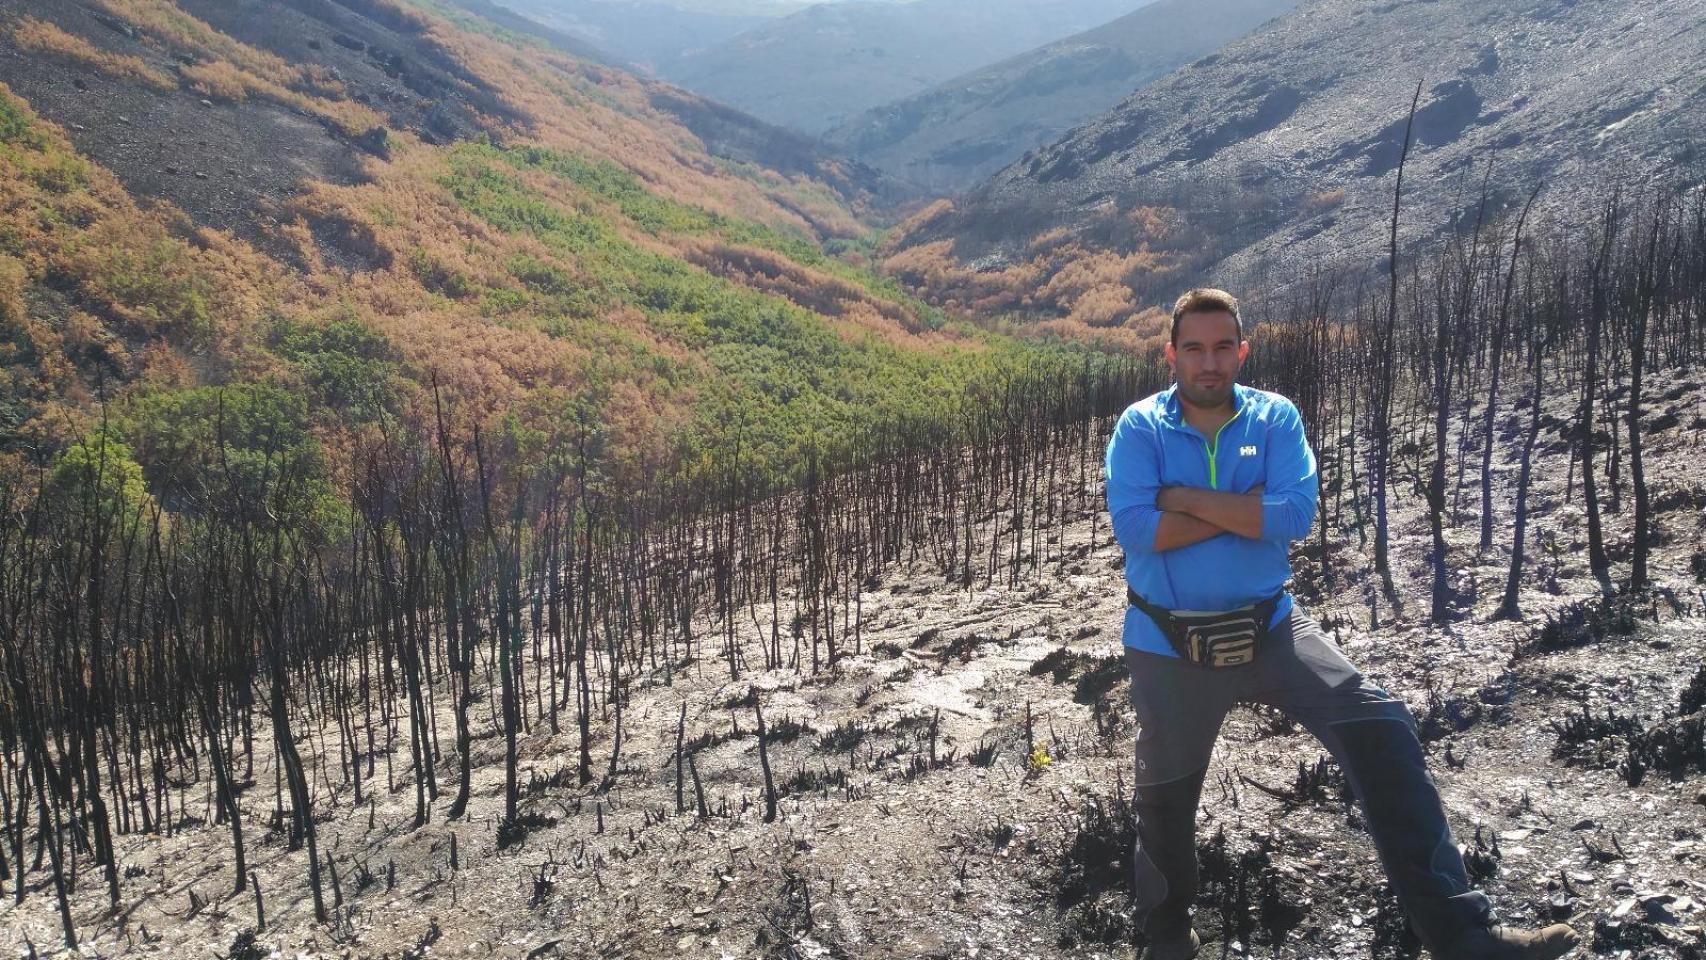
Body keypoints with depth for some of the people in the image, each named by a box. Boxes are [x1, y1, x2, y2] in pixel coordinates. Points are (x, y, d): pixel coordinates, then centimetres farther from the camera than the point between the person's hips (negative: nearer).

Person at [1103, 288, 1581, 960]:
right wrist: (1247, 509, -16)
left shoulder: (1275, 417, -2)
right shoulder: (1139, 427, -6)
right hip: (1169, 645, 0)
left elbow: (1297, 513, -17)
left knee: (1379, 730, -19)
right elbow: (1132, 528, -21)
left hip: (1269, 628, 1)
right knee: (1165, 797, 16)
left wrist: (1189, 499, -18)